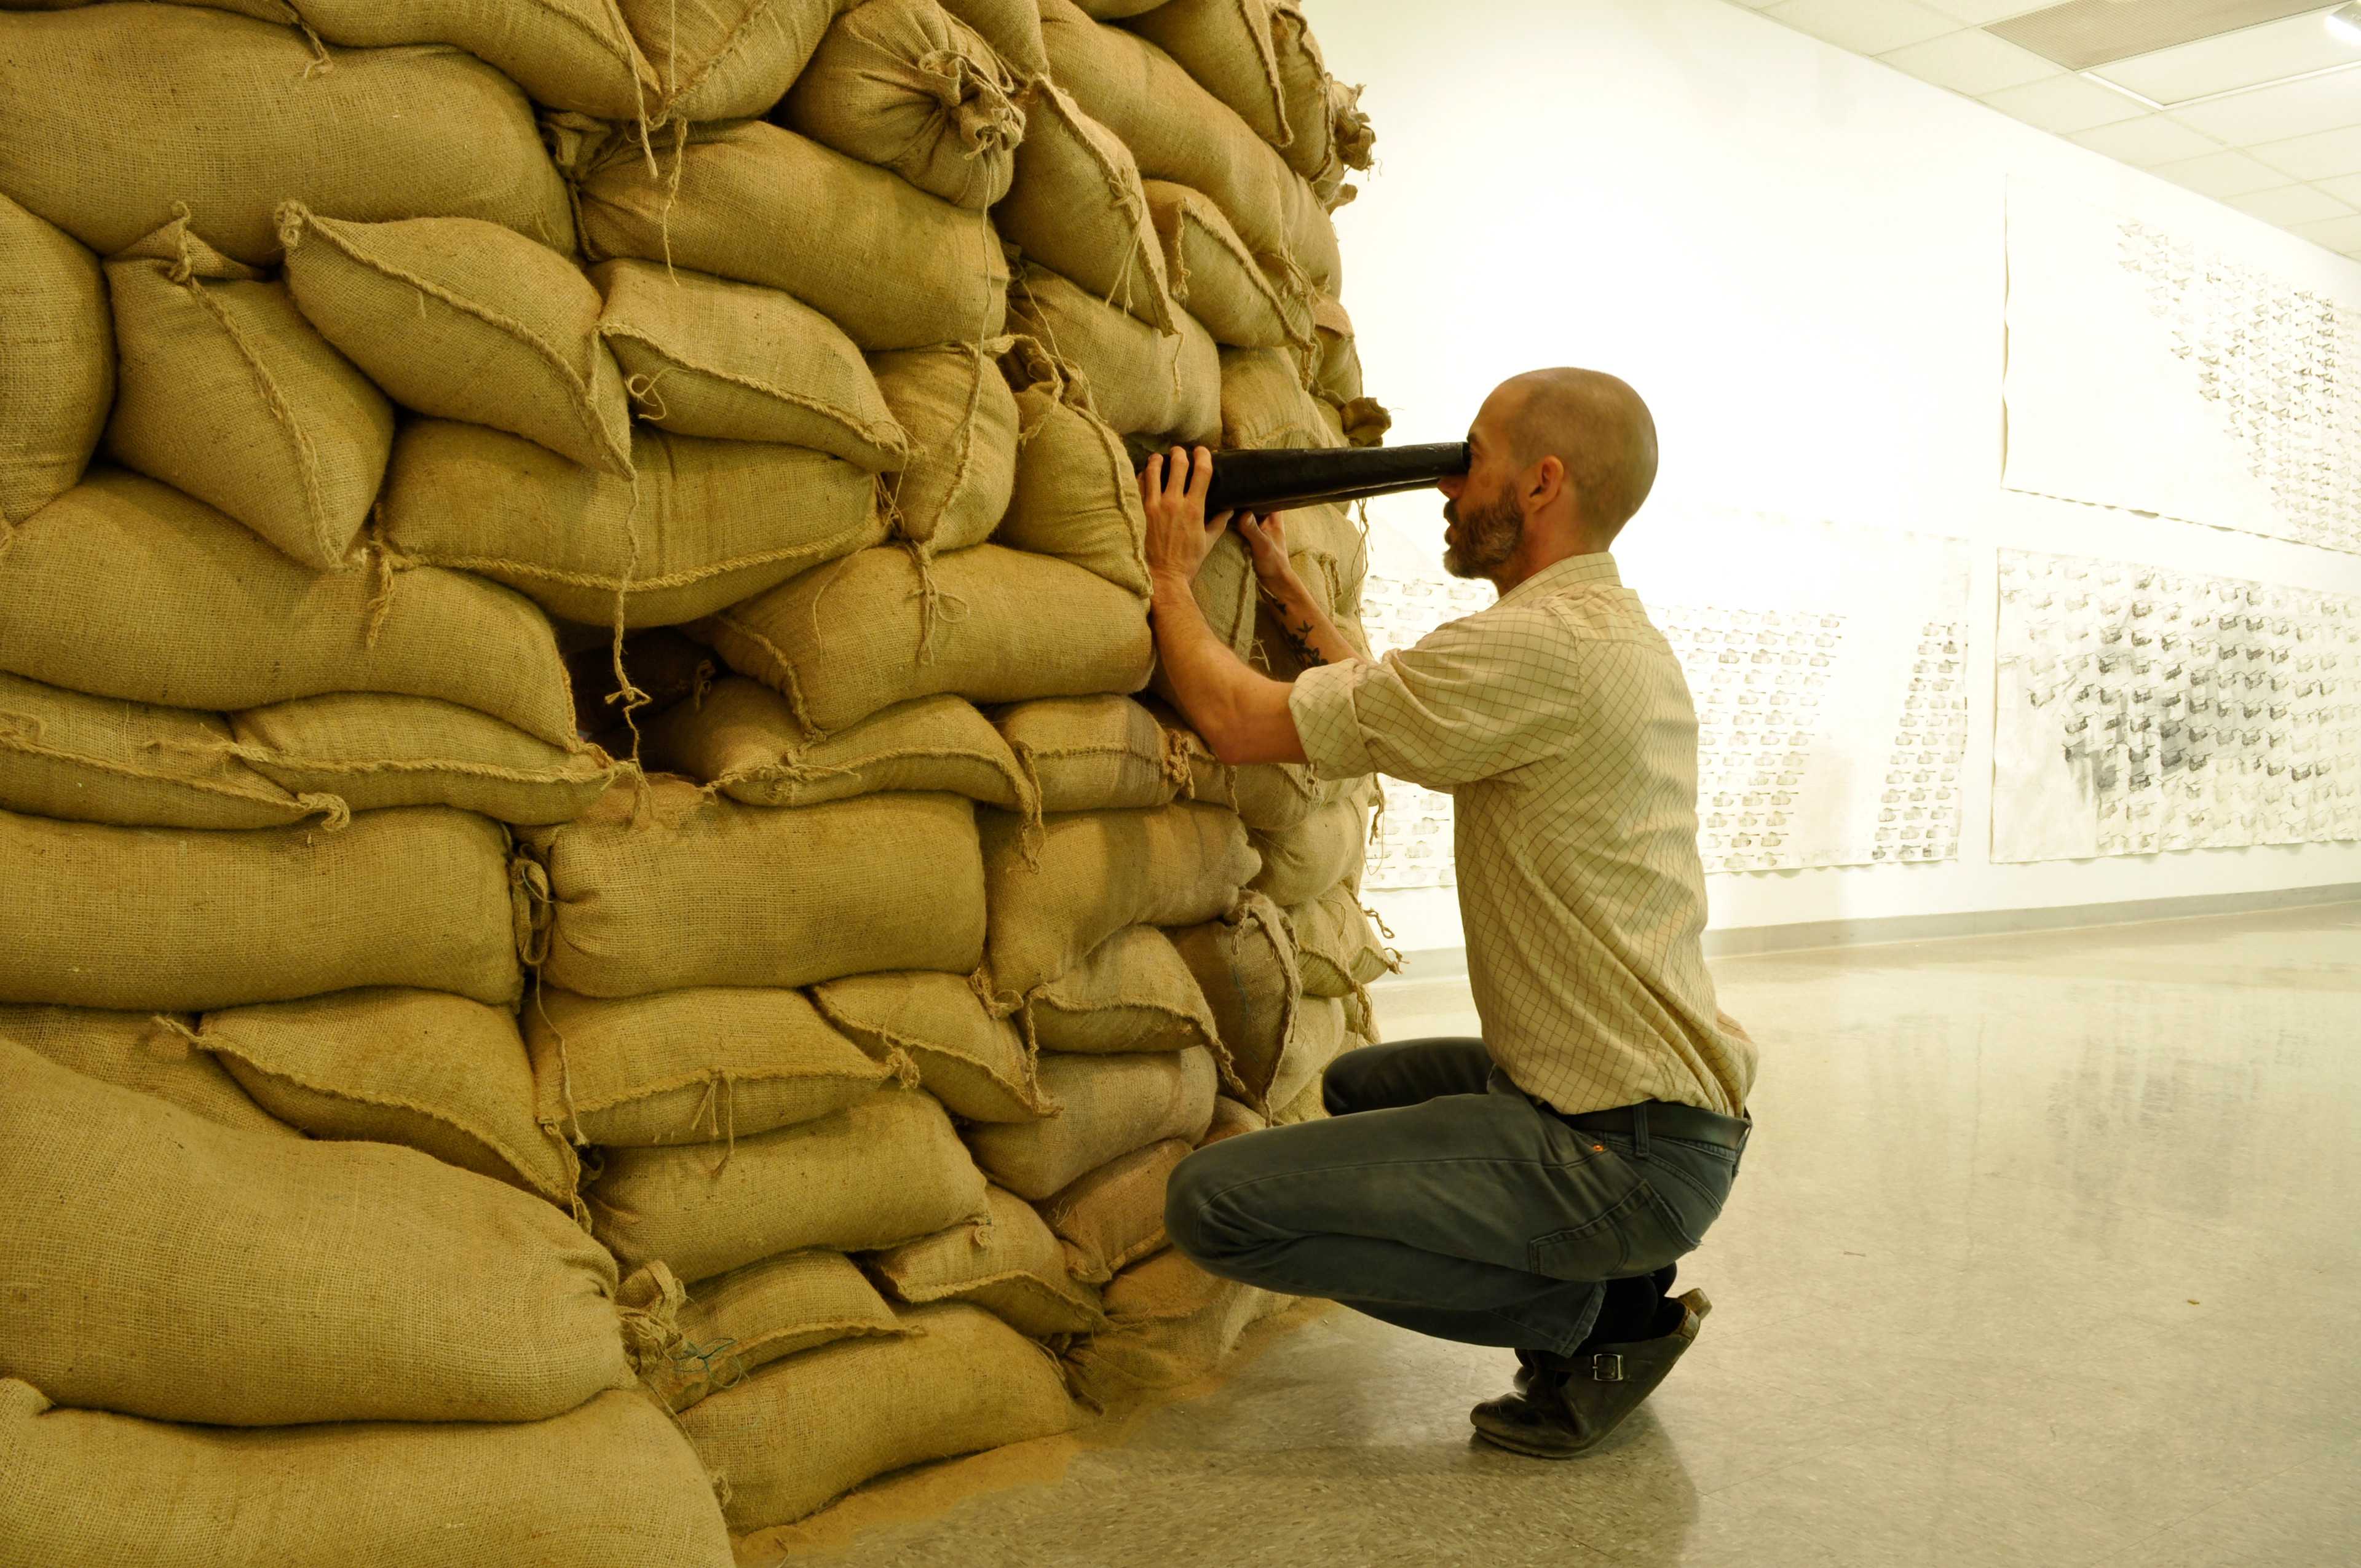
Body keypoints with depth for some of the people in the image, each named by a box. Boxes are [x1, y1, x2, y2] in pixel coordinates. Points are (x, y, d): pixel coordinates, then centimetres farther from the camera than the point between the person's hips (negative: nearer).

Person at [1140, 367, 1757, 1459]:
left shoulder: (1539, 645, -20)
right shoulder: (1623, 636, 12)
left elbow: (1241, 722, -16)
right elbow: (1408, 714, 23)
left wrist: (1170, 576, 1)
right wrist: (1290, 596, 23)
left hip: (1626, 1150, -10)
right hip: (1670, 1094, 10)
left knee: (1214, 1203, -13)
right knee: (1362, 1084, 31)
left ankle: (1584, 1311, -2)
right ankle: (1608, 1286, 15)